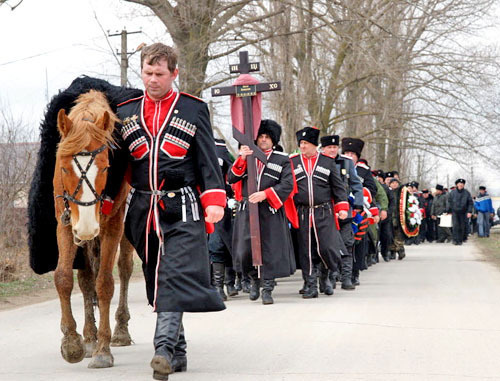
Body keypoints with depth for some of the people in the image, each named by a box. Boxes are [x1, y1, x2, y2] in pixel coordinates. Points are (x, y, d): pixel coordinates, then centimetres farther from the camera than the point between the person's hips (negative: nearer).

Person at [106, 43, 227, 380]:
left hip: (182, 207, -4)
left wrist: (214, 200, -9)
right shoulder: (126, 113, 12)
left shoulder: (194, 109, 5)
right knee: (158, 281, 9)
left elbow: (208, 159, 2)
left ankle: (164, 346, -24)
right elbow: (115, 164, 15)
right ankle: (177, 352, 18)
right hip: (143, 210, 4)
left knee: (175, 276, -16)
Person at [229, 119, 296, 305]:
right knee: (245, 248, 0)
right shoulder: (247, 156, 14)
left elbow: (287, 185, -3)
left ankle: (267, 289, 3)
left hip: (271, 211, -2)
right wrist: (241, 159, -10)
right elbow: (232, 179, 4)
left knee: (270, 250, -4)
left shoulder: (282, 159, 7)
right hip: (247, 211, 2)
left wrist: (265, 194, -15)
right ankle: (254, 279, 25)